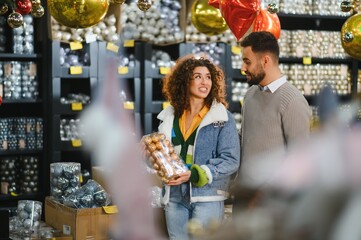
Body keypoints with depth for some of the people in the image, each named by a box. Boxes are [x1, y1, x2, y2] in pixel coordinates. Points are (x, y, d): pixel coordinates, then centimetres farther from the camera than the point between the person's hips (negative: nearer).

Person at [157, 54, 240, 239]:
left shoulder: (223, 118, -3)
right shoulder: (169, 117, 10)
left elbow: (231, 160, -10)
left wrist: (194, 175, -19)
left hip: (206, 197, -4)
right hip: (174, 196, 4)